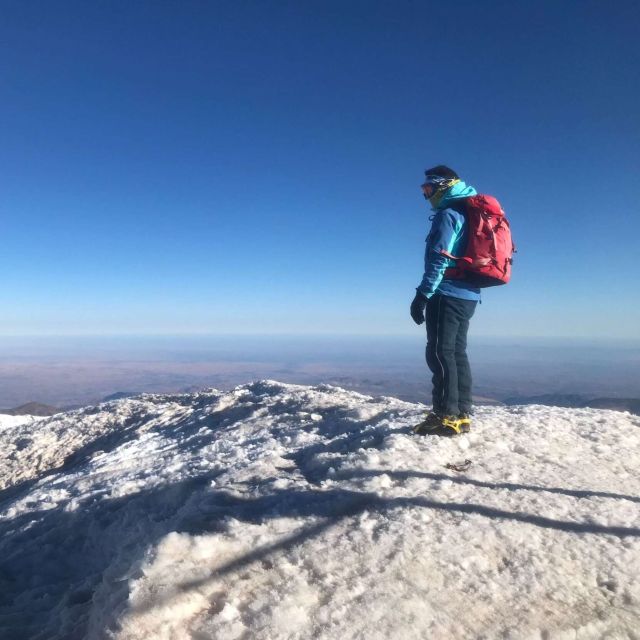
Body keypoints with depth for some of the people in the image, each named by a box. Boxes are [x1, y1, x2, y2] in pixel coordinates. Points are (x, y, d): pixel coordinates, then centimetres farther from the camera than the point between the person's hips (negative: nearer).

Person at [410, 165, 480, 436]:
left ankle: (446, 417, -12)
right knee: (457, 353, 9)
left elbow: (439, 259, -18)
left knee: (440, 352, -10)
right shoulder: (467, 212, 23)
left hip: (447, 294, -10)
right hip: (467, 295, 10)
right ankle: (462, 415, 11)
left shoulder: (448, 213, -7)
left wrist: (423, 294, -19)